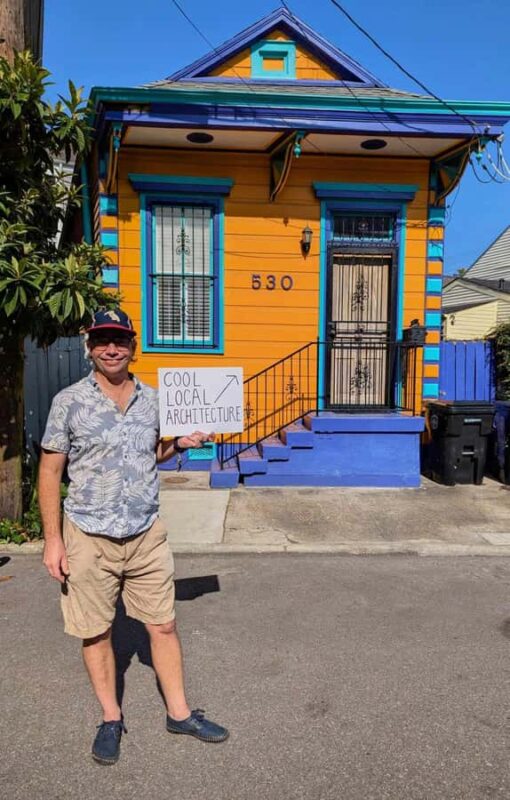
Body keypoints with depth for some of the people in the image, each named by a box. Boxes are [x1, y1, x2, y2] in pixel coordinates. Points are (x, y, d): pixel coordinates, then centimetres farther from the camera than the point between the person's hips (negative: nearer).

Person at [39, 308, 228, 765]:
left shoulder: (152, 399, 3)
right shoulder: (69, 402, -7)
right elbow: (50, 471, -4)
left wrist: (181, 443, -2)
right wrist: (52, 540, -8)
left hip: (147, 535, 3)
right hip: (89, 538, -2)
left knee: (163, 625, 10)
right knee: (96, 633, 11)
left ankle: (179, 713, 27)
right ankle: (111, 718, 31)